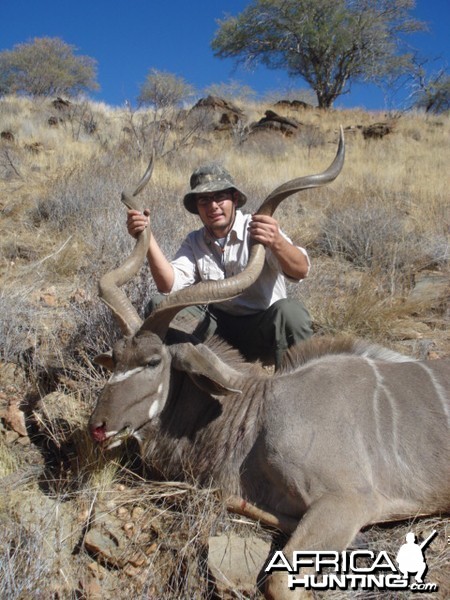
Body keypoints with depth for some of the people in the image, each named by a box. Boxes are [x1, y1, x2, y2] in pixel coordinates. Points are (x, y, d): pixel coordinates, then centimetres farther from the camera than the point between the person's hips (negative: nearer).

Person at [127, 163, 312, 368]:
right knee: (159, 307, -13)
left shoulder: (259, 229, -9)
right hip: (219, 325, 4)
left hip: (263, 329, -3)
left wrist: (277, 242, -47)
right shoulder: (194, 242, 6)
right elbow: (169, 284, -11)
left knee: (290, 311, -35)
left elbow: (301, 271, -26)